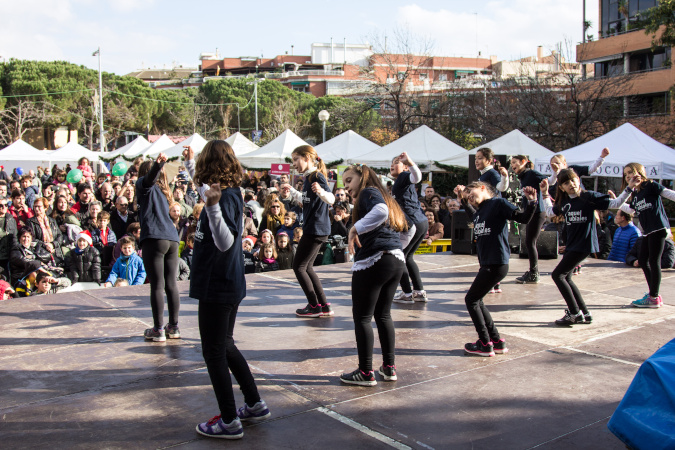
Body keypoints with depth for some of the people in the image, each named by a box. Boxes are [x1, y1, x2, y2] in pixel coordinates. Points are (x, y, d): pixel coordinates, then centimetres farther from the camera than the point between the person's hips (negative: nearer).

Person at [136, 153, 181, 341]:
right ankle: (174, 327, 13)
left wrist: (158, 164, -31)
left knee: (157, 286, -4)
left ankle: (158, 329, -1)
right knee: (171, 284, 8)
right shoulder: (163, 190, 25)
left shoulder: (145, 186, 6)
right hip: (172, 239, 6)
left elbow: (150, 178, -15)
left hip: (154, 239, -6)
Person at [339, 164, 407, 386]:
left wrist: (355, 228, -21)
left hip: (373, 261, -9)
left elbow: (380, 211, -27)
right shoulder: (382, 195, 22)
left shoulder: (369, 192, -5)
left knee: (362, 317, 1)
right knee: (383, 314, 18)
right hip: (396, 259, 9)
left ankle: (366, 373, 6)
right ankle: (389, 367, 23)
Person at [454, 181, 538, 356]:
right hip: (486, 263, 9)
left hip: (497, 263, -9)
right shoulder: (480, 209, 16)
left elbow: (523, 218, -15)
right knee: (477, 300, 14)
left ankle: (485, 345, 8)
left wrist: (531, 202, -30)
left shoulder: (498, 203, -7)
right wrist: (462, 198, 33)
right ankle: (497, 342, 23)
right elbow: (473, 213, 41)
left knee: (471, 299, -2)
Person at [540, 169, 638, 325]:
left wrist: (629, 189, -21)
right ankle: (585, 314, 21)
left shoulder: (589, 197, -10)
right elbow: (550, 212, 24)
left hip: (584, 244, -8)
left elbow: (616, 203, -11)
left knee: (557, 275, -10)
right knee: (565, 278, 12)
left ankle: (575, 313, -2)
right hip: (571, 245, 8)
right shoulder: (564, 202, 7)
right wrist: (545, 193, 19)